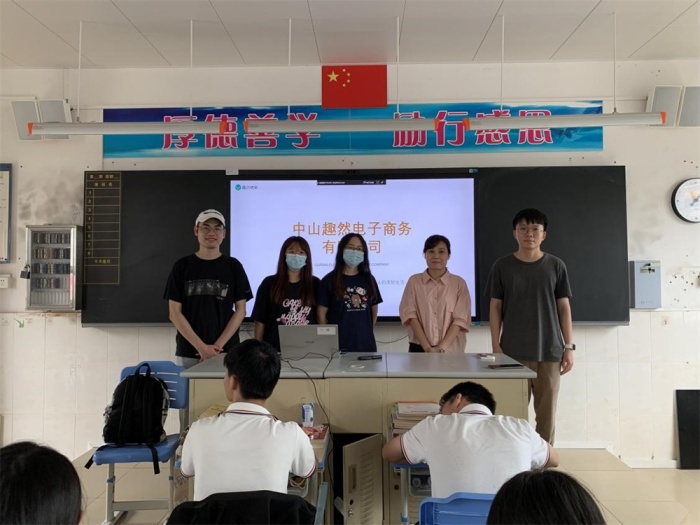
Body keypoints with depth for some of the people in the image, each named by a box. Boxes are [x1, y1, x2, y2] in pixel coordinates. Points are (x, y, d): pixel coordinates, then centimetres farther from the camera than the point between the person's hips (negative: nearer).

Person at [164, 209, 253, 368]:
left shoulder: (233, 266, 4)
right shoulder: (182, 266, 4)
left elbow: (240, 311, 3)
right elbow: (175, 313, 1)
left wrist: (218, 345, -8)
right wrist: (201, 346, -9)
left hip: (226, 351, 0)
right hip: (188, 352, 0)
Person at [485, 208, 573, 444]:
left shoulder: (556, 266, 5)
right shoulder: (502, 266, 3)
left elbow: (564, 307, 7)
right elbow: (495, 307, 4)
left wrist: (569, 347, 2)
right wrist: (496, 347, -2)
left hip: (549, 351, 1)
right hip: (513, 351, -1)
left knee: (547, 411, 5)